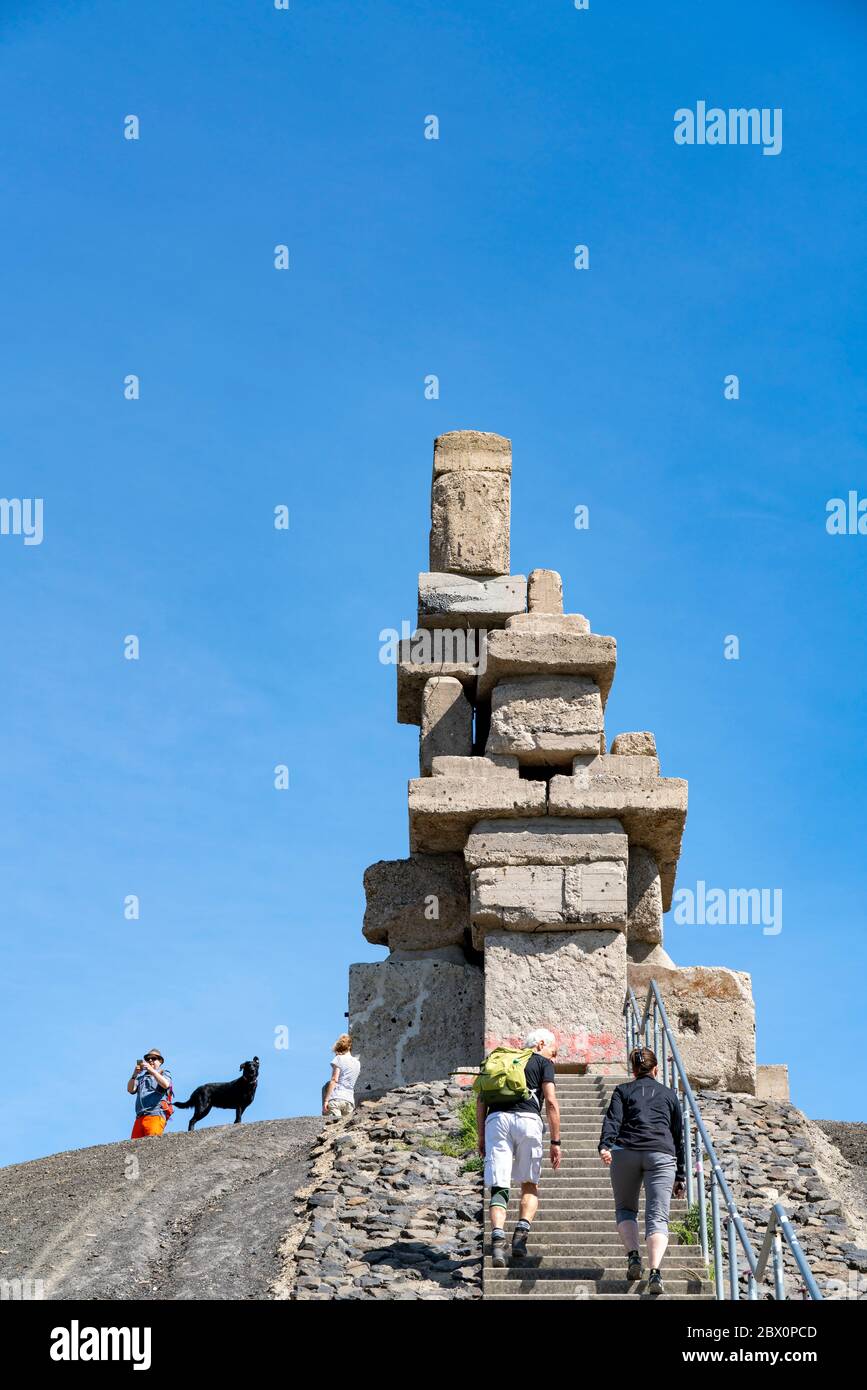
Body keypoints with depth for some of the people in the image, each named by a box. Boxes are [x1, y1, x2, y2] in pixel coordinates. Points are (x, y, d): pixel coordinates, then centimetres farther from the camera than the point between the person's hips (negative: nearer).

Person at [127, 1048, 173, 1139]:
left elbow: (166, 1084, -7)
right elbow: (131, 1090, 12)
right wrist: (134, 1075, -4)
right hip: (140, 1117, 4)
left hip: (155, 1115, -4)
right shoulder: (142, 1076, 27)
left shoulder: (164, 1073, 16)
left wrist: (151, 1070, -16)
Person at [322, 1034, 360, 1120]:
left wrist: (326, 1100, -9)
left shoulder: (339, 1059, 3)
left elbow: (334, 1080, -7)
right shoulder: (357, 1063, 20)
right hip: (350, 1101, 6)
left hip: (336, 1099, -6)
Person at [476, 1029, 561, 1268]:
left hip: (496, 1119, 2)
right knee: (530, 1185, 11)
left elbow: (481, 1100, 19)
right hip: (527, 1120, -2)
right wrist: (555, 1142, 5)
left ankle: (497, 1238, -23)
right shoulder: (543, 1063, 16)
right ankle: (521, 1233, -11)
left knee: (499, 1187, -2)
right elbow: (551, 1103, 4)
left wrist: (481, 1136, 19)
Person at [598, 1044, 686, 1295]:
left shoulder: (623, 1090, 20)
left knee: (625, 1209, 18)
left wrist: (605, 1145, -15)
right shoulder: (669, 1094, 25)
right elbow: (679, 1136, 25)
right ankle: (655, 1271, -26)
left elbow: (613, 1119, 0)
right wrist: (680, 1176, 29)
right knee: (657, 1216, -5)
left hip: (626, 1151, 0)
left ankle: (633, 1256, -5)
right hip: (662, 1154, 0)